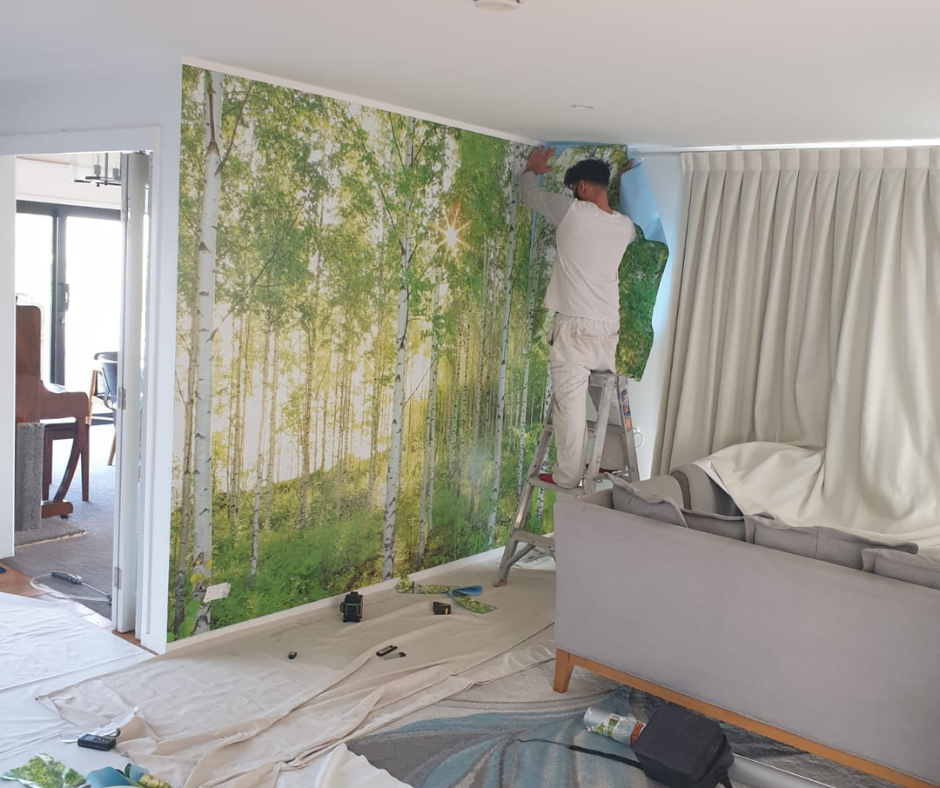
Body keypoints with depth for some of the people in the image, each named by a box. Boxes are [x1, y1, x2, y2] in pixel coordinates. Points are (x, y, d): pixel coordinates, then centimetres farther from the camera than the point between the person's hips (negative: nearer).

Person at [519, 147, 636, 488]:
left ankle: (568, 476, 5)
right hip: (609, 326, 6)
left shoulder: (572, 211, -10)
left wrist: (532, 169, 29)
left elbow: (530, 194, 7)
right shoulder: (625, 226, 6)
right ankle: (614, 462, 29)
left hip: (574, 325, -6)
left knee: (570, 402, -1)